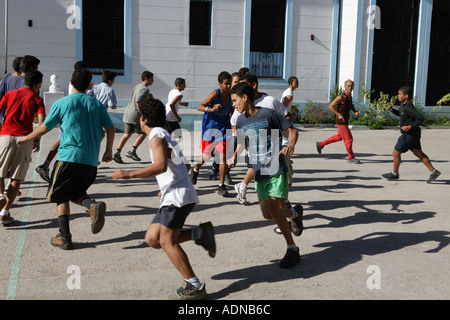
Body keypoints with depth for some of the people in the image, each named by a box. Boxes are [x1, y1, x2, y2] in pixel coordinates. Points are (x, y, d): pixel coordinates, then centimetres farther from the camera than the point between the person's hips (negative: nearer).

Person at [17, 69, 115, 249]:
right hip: (91, 161, 4)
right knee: (75, 194, 20)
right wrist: (108, 151, 20)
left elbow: (44, 128, 6)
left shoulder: (62, 103, 1)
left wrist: (26, 138, 22)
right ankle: (93, 205, -12)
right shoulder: (96, 104, 10)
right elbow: (110, 128, 8)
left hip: (69, 156, -4)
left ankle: (64, 237, 3)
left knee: (61, 197, 9)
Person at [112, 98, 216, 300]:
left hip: (178, 195, -10)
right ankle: (199, 234, 4)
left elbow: (160, 166, -27)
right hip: (172, 196, 10)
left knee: (167, 242, -8)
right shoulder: (164, 134, 20)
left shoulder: (157, 136, -10)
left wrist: (130, 174, -24)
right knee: (152, 239, 7)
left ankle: (195, 286, -5)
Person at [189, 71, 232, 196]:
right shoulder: (215, 94, -19)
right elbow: (199, 107, -23)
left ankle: (221, 186, 0)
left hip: (223, 129, 3)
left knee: (223, 156, -9)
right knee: (206, 156, 12)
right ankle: (195, 170, 47)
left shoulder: (230, 95, -2)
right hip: (210, 128, -3)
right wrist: (211, 109, -40)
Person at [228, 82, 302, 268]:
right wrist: (234, 157, 4)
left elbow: (292, 130, -4)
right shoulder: (241, 121, 7)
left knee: (274, 210, -16)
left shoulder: (269, 114, -10)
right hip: (259, 174, 6)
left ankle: (292, 250, 2)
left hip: (276, 171, -6)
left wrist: (291, 145, -24)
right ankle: (294, 214, 40)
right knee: (267, 215, 8)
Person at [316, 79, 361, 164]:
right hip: (341, 121, -10)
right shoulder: (341, 97, -20)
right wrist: (339, 115, -22)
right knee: (348, 139, -4)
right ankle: (351, 158, 8)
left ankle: (320, 144, 34)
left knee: (339, 136, 24)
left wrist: (355, 111, 5)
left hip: (345, 120, 10)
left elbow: (351, 106, 24)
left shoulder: (349, 95, 7)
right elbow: (330, 106, -18)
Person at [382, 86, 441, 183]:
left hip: (410, 134, -10)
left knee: (396, 152, 1)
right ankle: (433, 172, 16)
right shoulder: (403, 104, 7)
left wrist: (410, 127, -26)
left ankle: (395, 173, 18)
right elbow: (400, 113, 25)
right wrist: (392, 110, 7)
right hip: (413, 134, 10)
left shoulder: (408, 108, -23)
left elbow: (421, 118, -27)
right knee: (419, 153, 14)